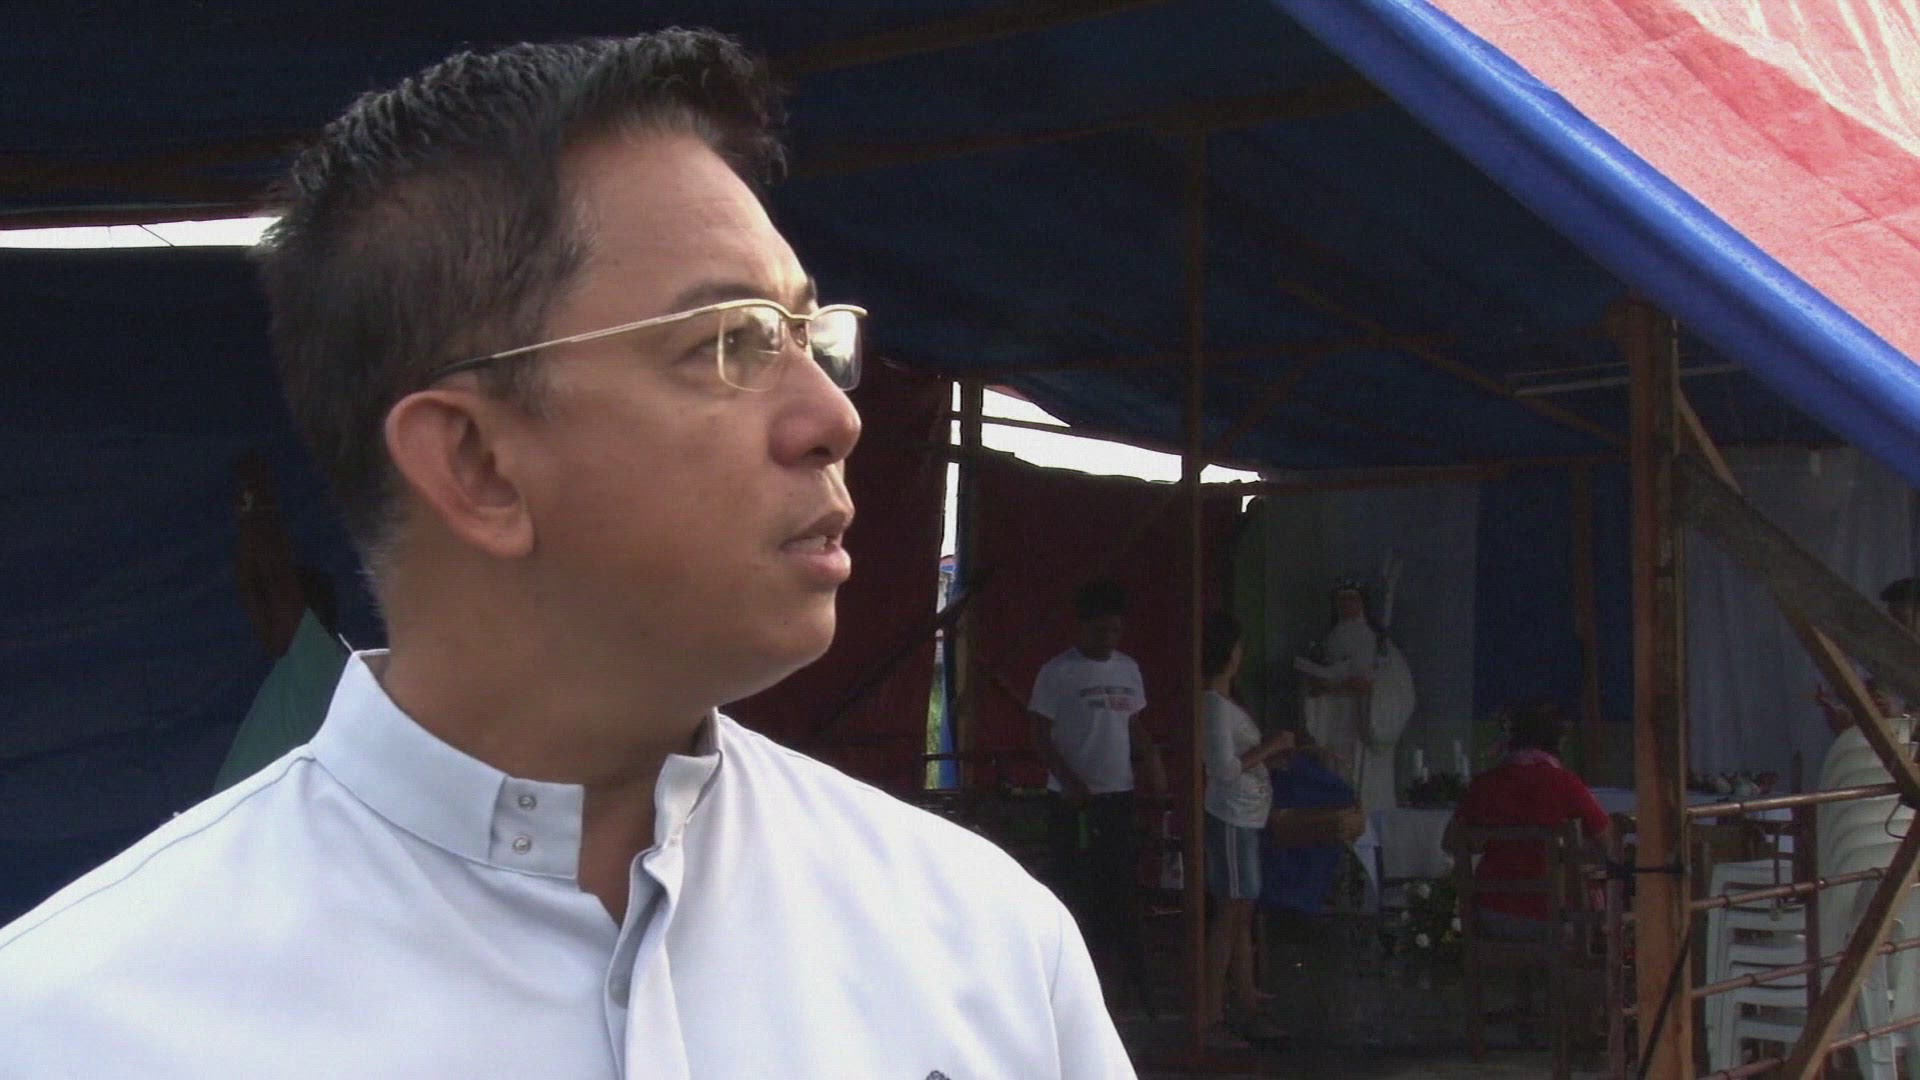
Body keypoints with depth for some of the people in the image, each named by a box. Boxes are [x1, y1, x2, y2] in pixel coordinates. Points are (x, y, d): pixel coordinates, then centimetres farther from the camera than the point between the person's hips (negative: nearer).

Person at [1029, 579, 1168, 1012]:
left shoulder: (1128, 669, 11)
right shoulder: (1057, 674, -8)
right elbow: (1041, 736, -8)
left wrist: (1152, 758, 0)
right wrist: (1068, 780, -19)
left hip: (1119, 794, 5)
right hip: (1075, 799, -5)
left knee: (1121, 886, 8)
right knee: (1077, 887, -1)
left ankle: (1131, 978, 14)